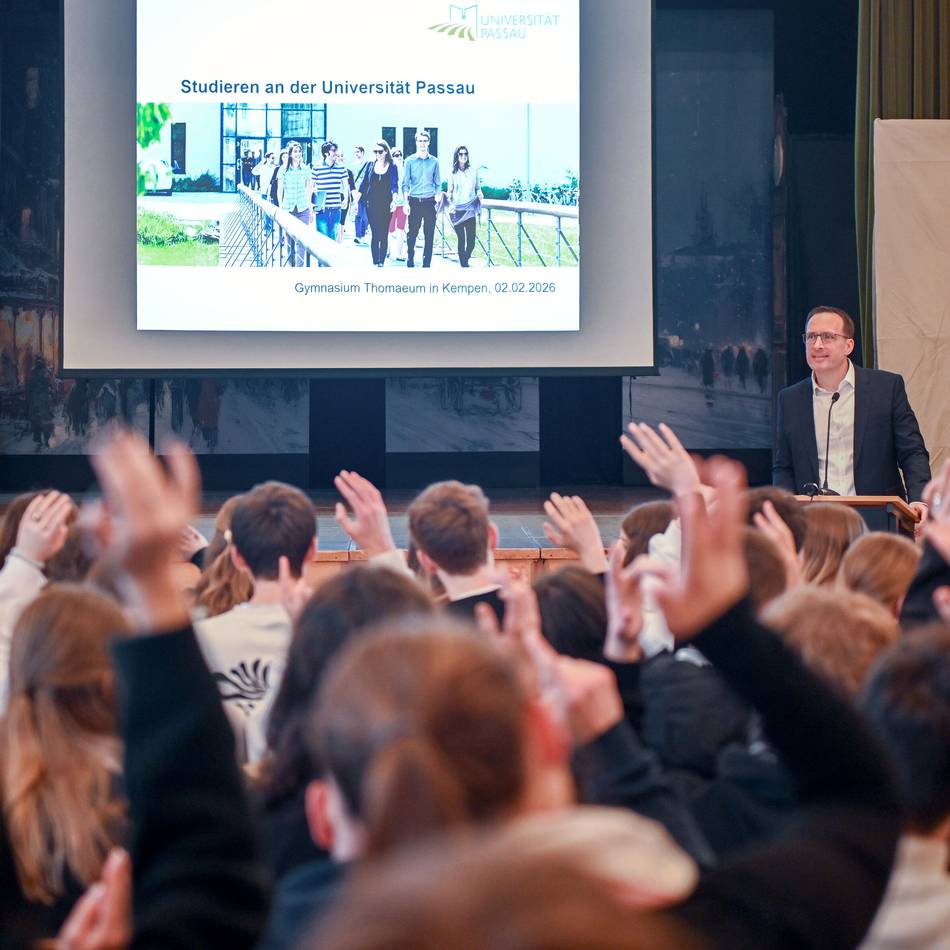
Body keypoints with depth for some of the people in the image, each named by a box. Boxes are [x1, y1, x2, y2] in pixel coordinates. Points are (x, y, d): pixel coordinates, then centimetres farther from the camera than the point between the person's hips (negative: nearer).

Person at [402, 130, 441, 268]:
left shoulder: (434, 161, 7)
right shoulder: (410, 161, 3)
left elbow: (438, 183, 11)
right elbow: (405, 183, 2)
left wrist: (438, 198, 0)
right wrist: (406, 202, -6)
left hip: (430, 201, 1)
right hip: (415, 201, -1)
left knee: (429, 235, 0)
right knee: (412, 232, 0)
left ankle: (427, 263, 6)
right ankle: (410, 259, 14)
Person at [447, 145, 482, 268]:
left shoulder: (473, 172, 8)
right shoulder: (453, 173, 5)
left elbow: (478, 188, 16)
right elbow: (449, 192, 9)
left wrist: (479, 194, -6)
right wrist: (450, 204, -6)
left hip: (470, 210, 1)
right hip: (457, 210, -1)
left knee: (471, 241, -6)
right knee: (461, 239, -3)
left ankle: (465, 260, 18)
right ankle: (463, 265, 6)